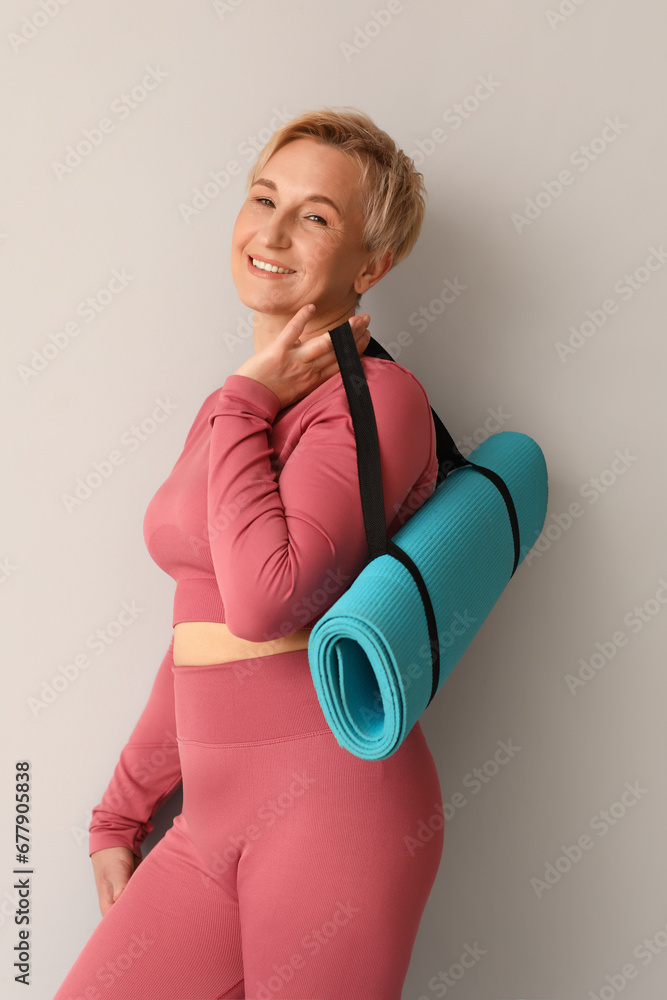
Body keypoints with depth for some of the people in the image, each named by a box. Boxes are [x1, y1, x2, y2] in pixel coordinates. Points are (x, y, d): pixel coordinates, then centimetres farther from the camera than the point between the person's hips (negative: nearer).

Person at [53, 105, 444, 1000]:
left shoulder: (376, 397, -11)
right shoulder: (233, 410, 12)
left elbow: (266, 602, -25)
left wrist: (248, 405, -13)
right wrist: (121, 815, 17)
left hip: (332, 812, -7)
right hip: (216, 820, 7)